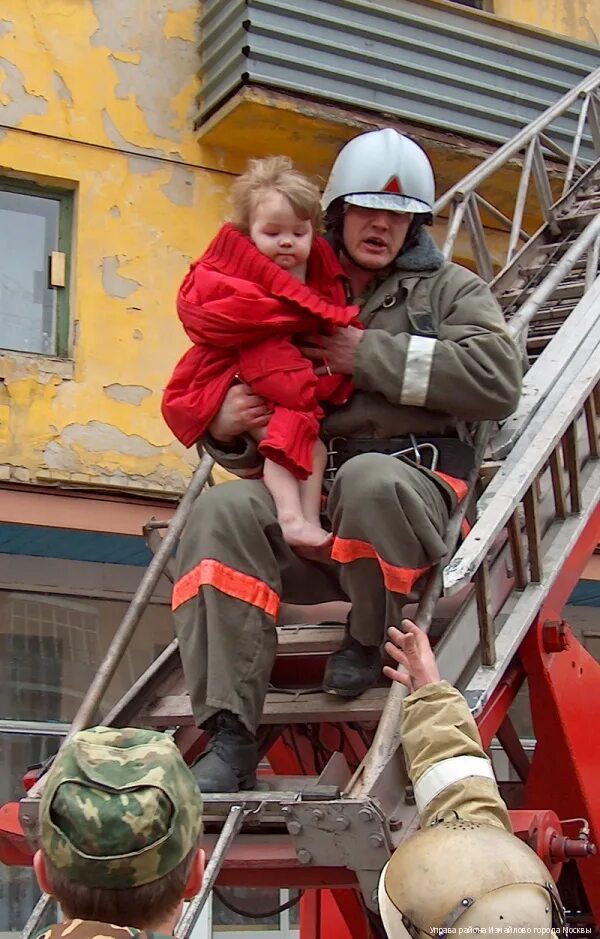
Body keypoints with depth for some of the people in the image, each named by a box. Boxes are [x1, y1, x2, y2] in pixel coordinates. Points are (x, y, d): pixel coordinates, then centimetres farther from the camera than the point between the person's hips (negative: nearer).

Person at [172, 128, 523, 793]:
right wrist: (226, 429, -4)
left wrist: (373, 355, -8)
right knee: (223, 510, -28)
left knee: (369, 477, -39)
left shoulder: (448, 289, 16)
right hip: (309, 500, 3)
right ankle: (228, 735, -30)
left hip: (414, 493, -3)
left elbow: (497, 380, -6)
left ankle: (372, 639, -9)